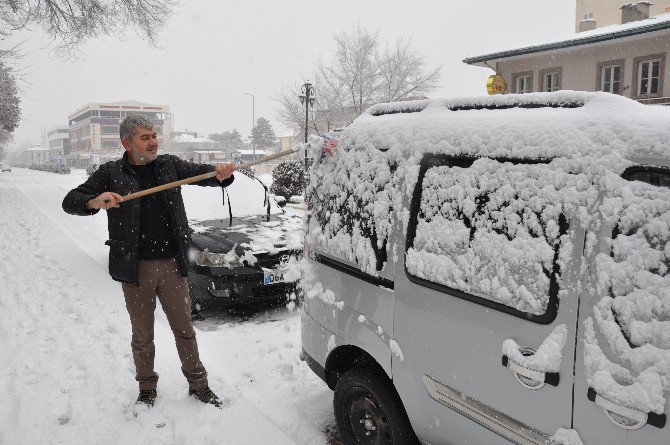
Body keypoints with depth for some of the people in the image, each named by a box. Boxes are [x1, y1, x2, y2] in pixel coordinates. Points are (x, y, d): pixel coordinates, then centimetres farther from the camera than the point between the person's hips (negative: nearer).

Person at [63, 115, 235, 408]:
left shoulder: (169, 165, 4)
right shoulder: (111, 173, -2)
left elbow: (202, 173, -1)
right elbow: (71, 201, -4)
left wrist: (221, 174, -27)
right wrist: (96, 201, -28)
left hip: (172, 265, 1)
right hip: (135, 269, -1)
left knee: (184, 328, 12)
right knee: (142, 334, 13)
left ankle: (198, 384, 27)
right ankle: (147, 389, 32)